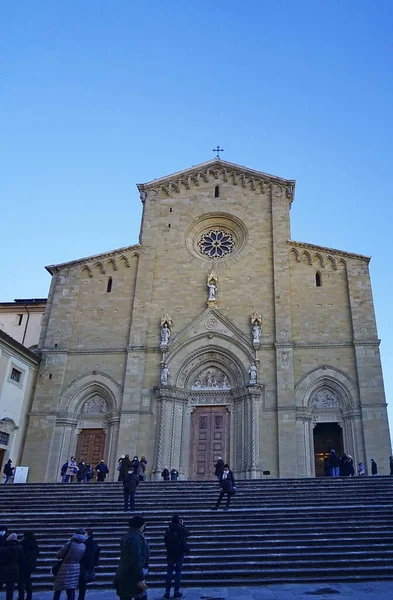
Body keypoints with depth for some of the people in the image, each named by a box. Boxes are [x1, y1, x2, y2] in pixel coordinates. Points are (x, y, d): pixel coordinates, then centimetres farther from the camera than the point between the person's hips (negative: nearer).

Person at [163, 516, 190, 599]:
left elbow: (165, 539, 1)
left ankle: (167, 591, 7)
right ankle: (176, 591, 7)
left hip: (170, 552, 2)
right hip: (180, 552, -2)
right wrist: (182, 525, 16)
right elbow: (188, 534, 9)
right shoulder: (181, 529, -11)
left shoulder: (169, 529, -6)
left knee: (169, 572, 9)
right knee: (178, 572, 7)